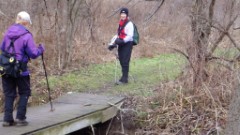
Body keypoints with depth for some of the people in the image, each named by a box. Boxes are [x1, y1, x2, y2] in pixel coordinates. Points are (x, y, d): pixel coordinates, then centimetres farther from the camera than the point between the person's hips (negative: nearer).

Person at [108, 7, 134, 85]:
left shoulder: (129, 24, -9)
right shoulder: (120, 24, 17)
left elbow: (130, 36, -16)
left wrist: (123, 41, -28)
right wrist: (115, 43, 10)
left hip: (127, 44, -8)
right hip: (121, 44, 8)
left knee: (125, 62, -11)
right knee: (121, 61, 9)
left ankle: (124, 79, -10)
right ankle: (125, 77, 18)